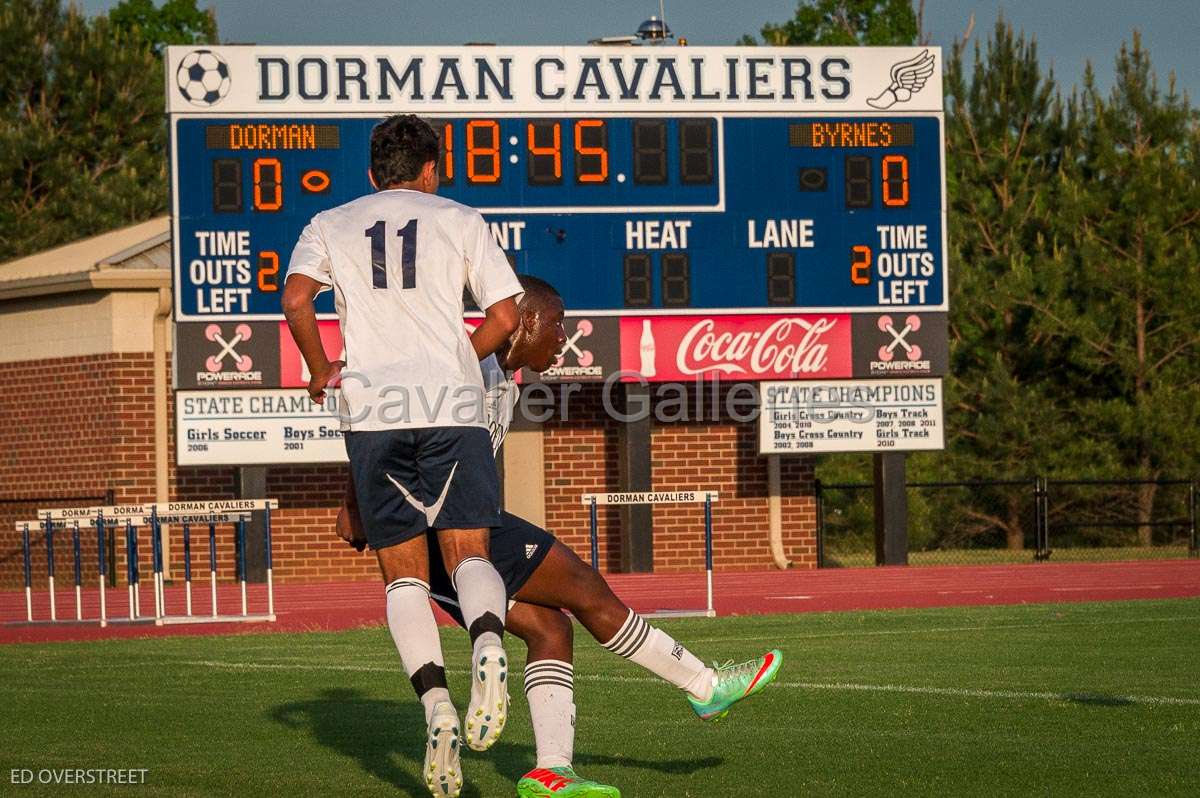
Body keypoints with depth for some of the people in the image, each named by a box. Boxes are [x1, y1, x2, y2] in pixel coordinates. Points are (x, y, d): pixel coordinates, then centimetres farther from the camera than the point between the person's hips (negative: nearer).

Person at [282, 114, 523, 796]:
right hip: (453, 406, -1)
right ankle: (488, 642, -36)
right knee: (468, 552, -2)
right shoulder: (461, 220, 14)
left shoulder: (331, 225, 17)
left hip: (372, 408, 1)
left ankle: (435, 702, -15)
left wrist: (322, 374, 13)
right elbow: (505, 317, 5)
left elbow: (296, 302, 0)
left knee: (404, 573, 5)